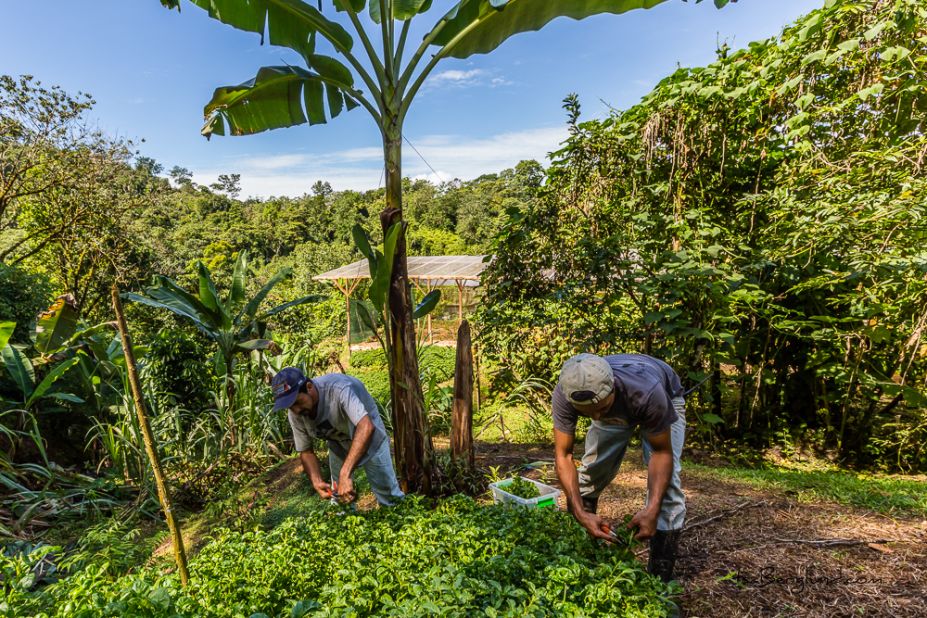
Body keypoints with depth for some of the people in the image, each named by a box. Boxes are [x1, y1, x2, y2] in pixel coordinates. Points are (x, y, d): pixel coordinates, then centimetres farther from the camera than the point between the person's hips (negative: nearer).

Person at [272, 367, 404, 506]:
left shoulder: (338, 388, -40)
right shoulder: (295, 415, -20)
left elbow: (366, 427, -51)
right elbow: (306, 452, -7)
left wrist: (345, 474, -54)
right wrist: (317, 482, -24)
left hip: (368, 437, -4)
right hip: (338, 444, 5)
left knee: (388, 495, 1)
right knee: (338, 493, 12)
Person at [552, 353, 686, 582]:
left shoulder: (647, 391, -44)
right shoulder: (564, 395, -36)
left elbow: (661, 452, -29)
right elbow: (563, 454, -27)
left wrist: (652, 509, -41)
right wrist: (580, 513, -37)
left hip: (664, 399, -2)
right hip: (615, 407, 3)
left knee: (665, 481, -17)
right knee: (590, 474, -3)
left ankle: (659, 577, -2)